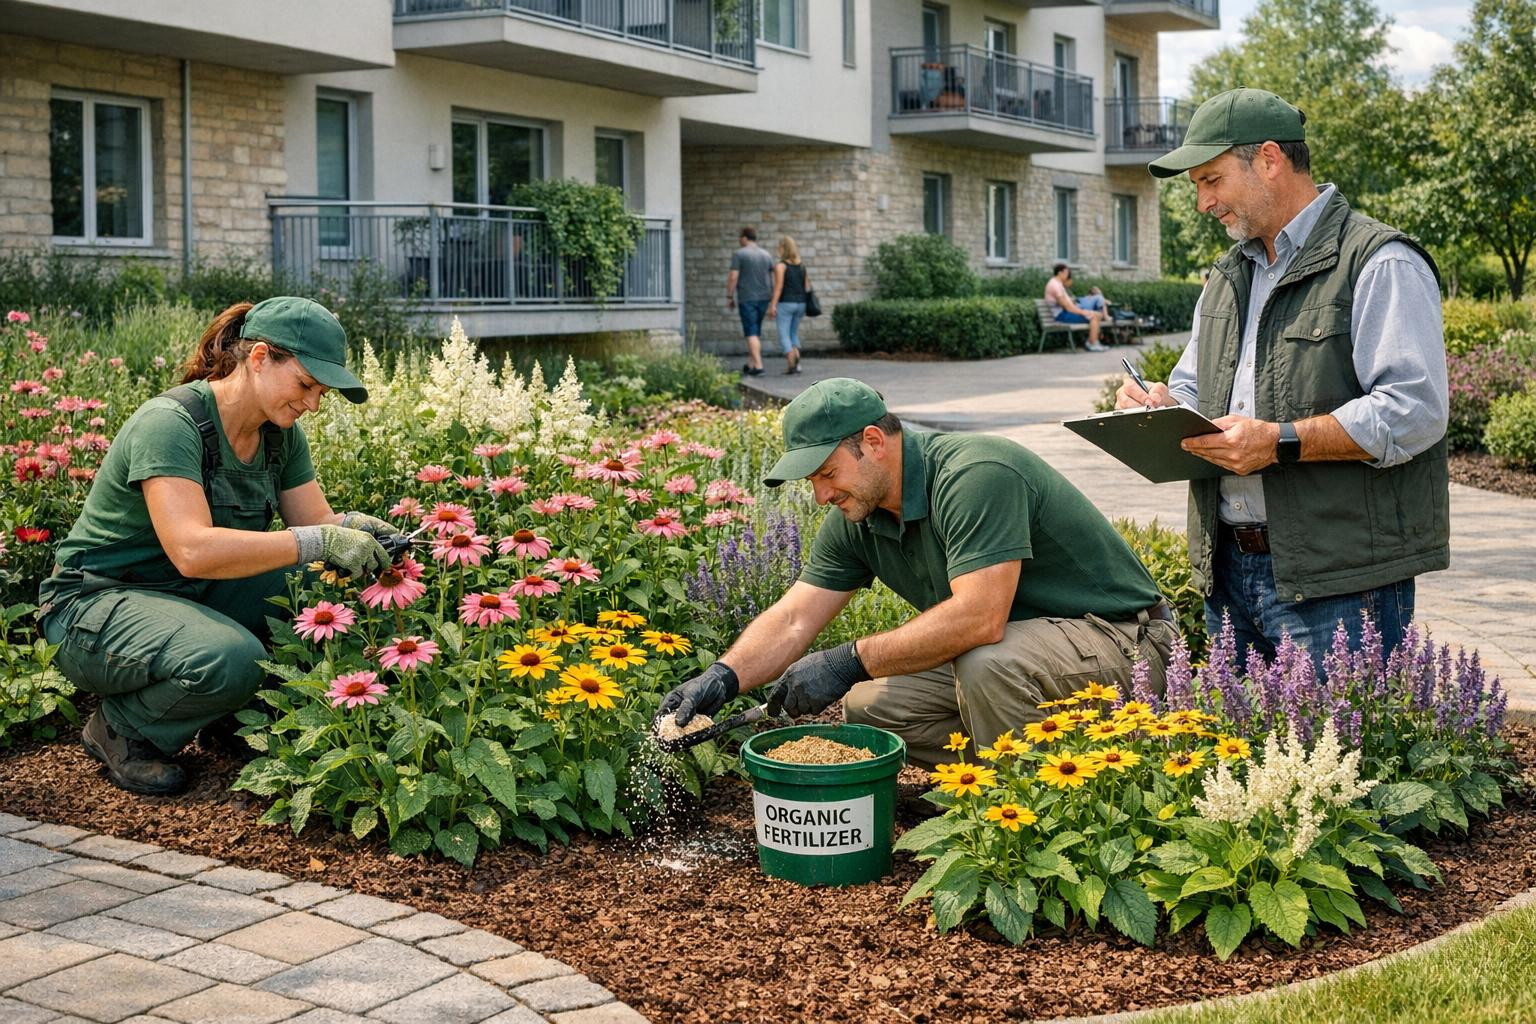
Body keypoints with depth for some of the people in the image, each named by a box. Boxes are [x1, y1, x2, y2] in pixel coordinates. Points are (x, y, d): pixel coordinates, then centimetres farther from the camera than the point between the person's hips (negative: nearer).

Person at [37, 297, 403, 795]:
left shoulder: (280, 432, 0)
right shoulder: (170, 422, -25)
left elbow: (314, 520, 4)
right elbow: (193, 550, -37)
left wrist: (352, 526, -21)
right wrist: (320, 541, -40)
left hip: (195, 599, 8)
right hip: (99, 601, -8)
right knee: (232, 658, -36)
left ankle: (235, 717, 6)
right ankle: (120, 728, -5)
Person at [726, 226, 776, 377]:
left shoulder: (739, 254, -7)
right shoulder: (766, 255, 11)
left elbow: (733, 277, -12)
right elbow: (772, 278, 12)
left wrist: (729, 297, -4)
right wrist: (772, 302, 18)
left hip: (747, 298, -6)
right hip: (764, 297, 6)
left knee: (752, 333, -6)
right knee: (755, 332, 15)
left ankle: (758, 366, -14)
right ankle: (750, 363, 18)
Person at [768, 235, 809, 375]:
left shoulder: (780, 266, -9)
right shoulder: (802, 266, 9)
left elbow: (778, 287, -16)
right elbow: (807, 286, 10)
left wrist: (772, 306, -16)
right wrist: (805, 306, 17)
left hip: (785, 303, -6)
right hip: (800, 303, 6)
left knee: (784, 335, 0)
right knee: (794, 333, 17)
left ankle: (791, 364, -12)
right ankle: (797, 359, -4)